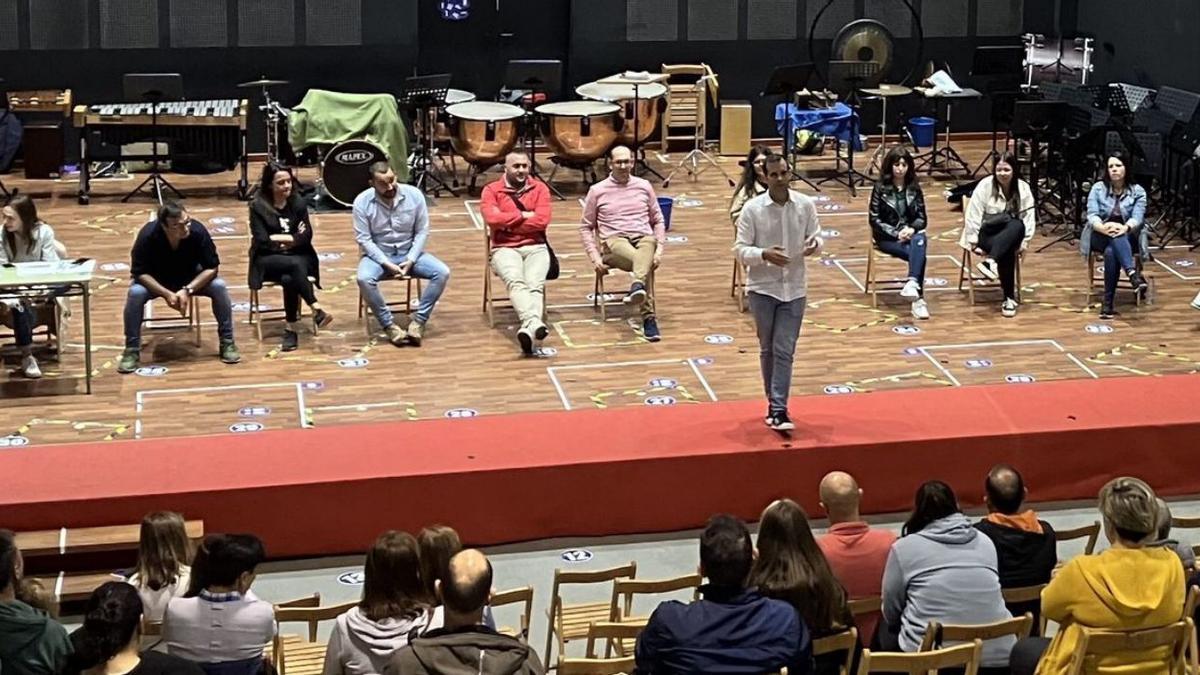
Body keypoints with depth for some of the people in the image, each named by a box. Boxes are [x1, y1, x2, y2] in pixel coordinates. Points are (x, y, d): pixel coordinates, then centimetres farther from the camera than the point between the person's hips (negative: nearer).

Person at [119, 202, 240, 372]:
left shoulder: (198, 231, -29)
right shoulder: (148, 235, -31)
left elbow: (211, 267, -20)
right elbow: (140, 272, -23)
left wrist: (188, 290, -31)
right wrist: (167, 293, -34)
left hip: (191, 278, 1)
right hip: (156, 281, -1)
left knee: (219, 287, -25)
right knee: (135, 293, -30)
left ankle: (227, 342, -9)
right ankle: (132, 350, -14)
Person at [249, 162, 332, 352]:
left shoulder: (298, 202, 3)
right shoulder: (258, 206, -4)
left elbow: (307, 236, -3)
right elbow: (261, 241, -11)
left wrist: (277, 239, -10)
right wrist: (292, 237, -8)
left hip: (298, 257, 2)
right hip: (268, 259, -2)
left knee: (289, 279, -33)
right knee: (294, 265, -34)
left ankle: (292, 329, -24)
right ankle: (317, 310, -33)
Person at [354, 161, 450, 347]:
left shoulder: (414, 195, -9)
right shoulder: (362, 202, -13)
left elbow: (422, 232, -4)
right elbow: (364, 239, -12)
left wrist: (411, 260, -16)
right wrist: (387, 264, -21)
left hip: (410, 253, 2)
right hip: (378, 255, -2)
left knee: (442, 272, -22)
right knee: (364, 279, -34)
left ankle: (419, 321, -14)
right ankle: (389, 325, -19)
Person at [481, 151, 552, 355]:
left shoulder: (539, 188, 9)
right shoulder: (492, 190, 7)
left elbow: (542, 221, -5)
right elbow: (492, 219, -11)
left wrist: (508, 223, -4)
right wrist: (522, 216, -5)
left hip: (535, 247, 1)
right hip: (505, 248, -1)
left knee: (535, 283, -29)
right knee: (515, 281, -32)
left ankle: (527, 329, -50)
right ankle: (535, 323, -55)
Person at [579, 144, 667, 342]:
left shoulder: (644, 186, 16)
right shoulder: (597, 191, 10)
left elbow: (658, 221, 20)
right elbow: (586, 227, 13)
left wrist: (659, 249, 4)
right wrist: (595, 257, -1)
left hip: (644, 238, 2)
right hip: (614, 241, -2)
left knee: (649, 244, -40)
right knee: (644, 263, -38)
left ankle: (637, 285, -64)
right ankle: (649, 316, -51)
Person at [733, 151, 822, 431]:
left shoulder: (805, 205, -4)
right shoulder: (752, 209, -10)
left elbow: (816, 236, 7)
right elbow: (740, 250, -8)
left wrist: (814, 245, -17)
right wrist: (764, 255, -27)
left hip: (794, 288, 1)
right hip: (763, 288, -1)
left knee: (785, 351, -4)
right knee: (768, 349, 11)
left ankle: (778, 410, -4)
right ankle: (775, 404, 26)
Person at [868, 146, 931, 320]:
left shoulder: (914, 188, 7)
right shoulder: (880, 188, -3)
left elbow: (922, 218, 6)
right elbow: (874, 219, -5)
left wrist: (911, 229, -16)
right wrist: (896, 233, -16)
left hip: (911, 233, 3)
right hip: (887, 237, -3)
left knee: (920, 241, -35)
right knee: (918, 253, -30)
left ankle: (912, 283, -50)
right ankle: (918, 298, -35)